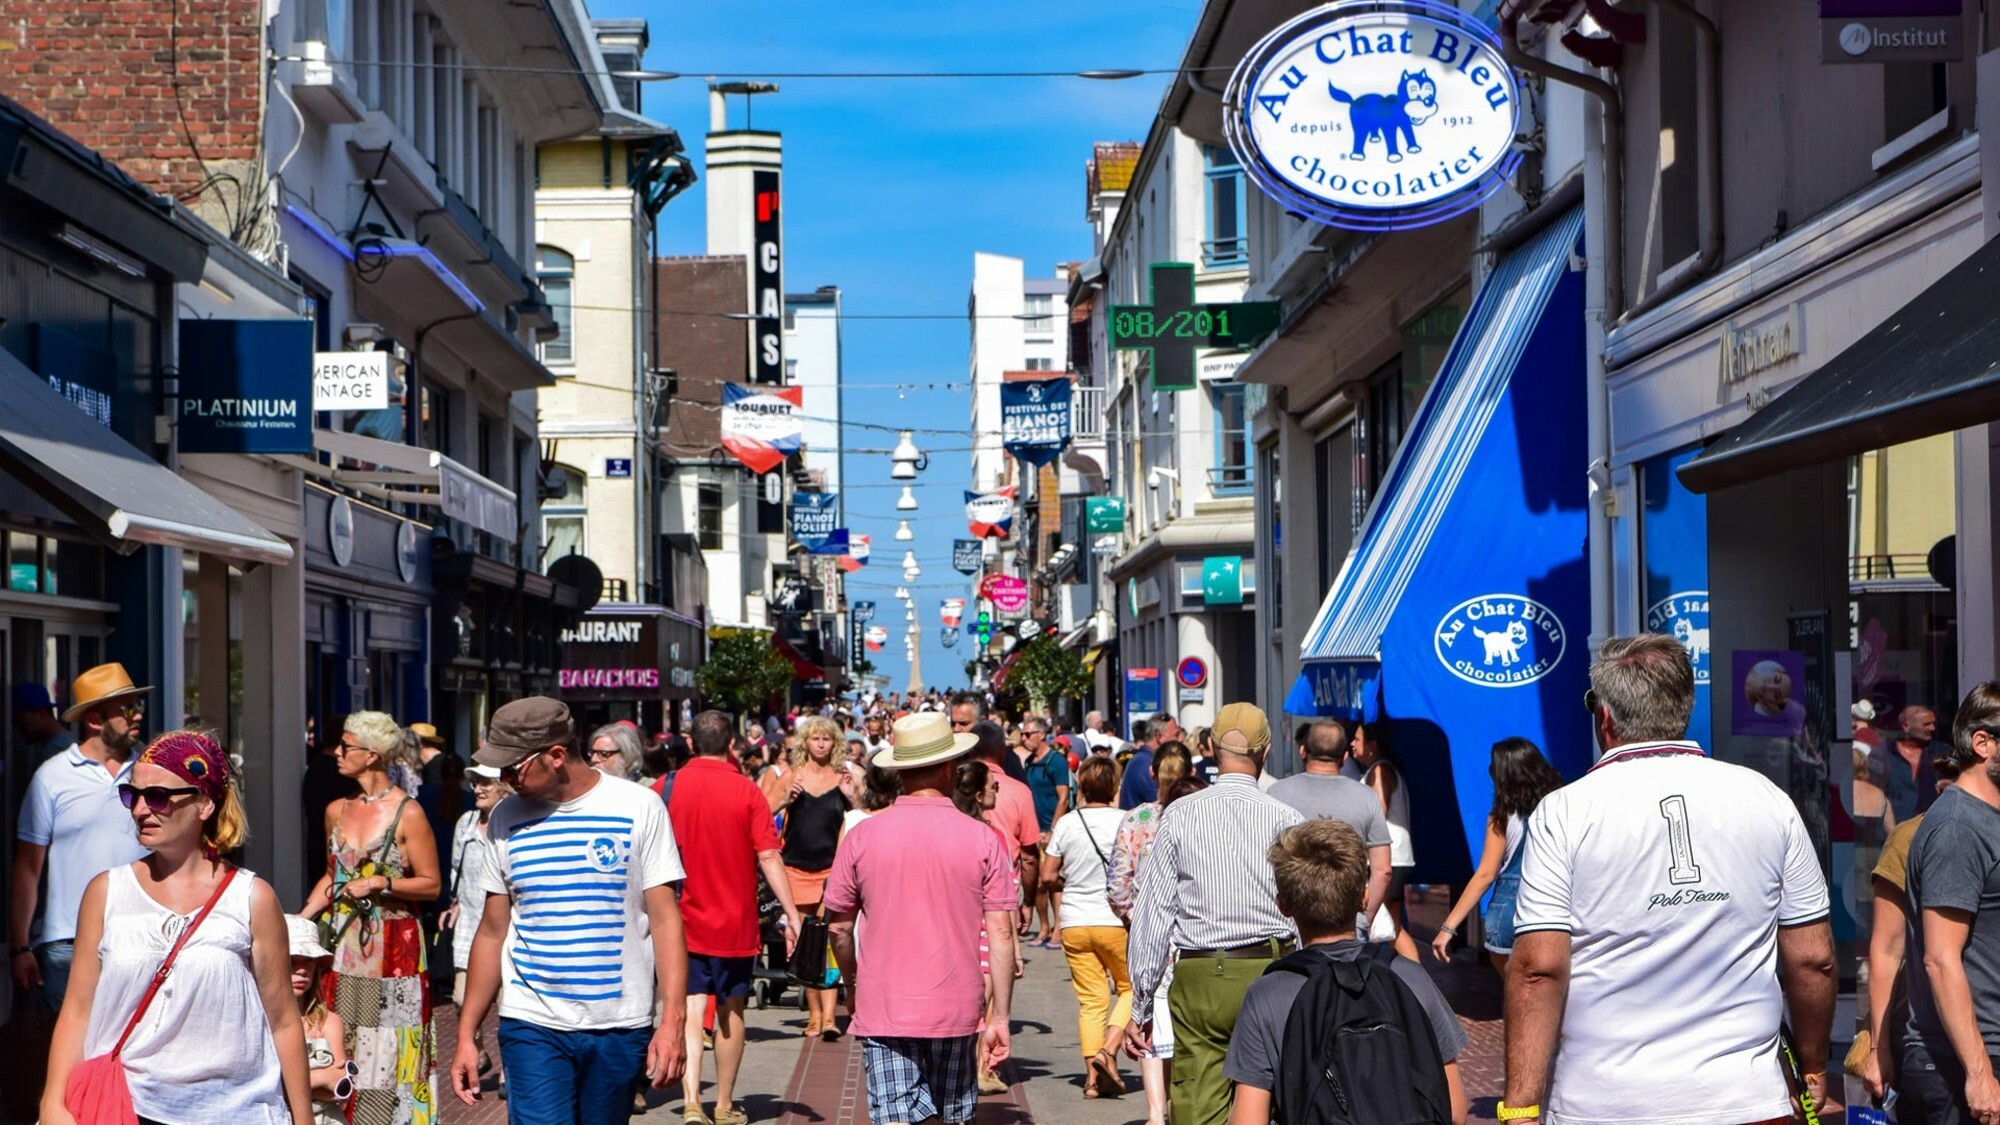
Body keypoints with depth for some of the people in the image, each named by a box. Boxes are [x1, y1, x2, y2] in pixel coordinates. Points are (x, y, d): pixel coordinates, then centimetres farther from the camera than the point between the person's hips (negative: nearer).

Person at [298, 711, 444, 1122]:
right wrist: (300, 920, 9)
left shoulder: (407, 813, -9)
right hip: (341, 942, 5)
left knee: (384, 1051, -2)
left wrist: (380, 882, -18)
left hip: (391, 946, -5)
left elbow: (431, 885, -6)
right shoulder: (337, 811, 8)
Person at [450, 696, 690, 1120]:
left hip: (620, 1027, -1)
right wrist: (466, 1034, 9)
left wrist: (673, 1021, -12)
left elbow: (665, 918, -4)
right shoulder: (507, 818, 6)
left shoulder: (638, 808, -3)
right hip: (532, 1026, 1)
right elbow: (492, 932, 11)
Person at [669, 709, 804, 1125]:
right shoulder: (747, 791, -8)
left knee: (691, 1012, -1)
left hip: (684, 921, 1)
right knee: (731, 1013, 13)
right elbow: (768, 857, -13)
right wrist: (791, 913, -11)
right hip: (735, 924, 0)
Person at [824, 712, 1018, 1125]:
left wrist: (854, 983, 23)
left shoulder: (863, 836, -3)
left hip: (884, 1012, -1)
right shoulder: (982, 839, -3)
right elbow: (1001, 934, -4)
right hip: (956, 1012, 1)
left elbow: (838, 926, 6)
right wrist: (1000, 1018, 2)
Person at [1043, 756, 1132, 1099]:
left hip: (1074, 923, 3)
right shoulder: (1125, 821, -8)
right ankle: (1109, 1049, -5)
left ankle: (1093, 1075, 4)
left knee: (1090, 999, 7)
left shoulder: (1066, 823, 0)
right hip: (1115, 920, -3)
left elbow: (1047, 876, 4)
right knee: (1130, 988, 14)